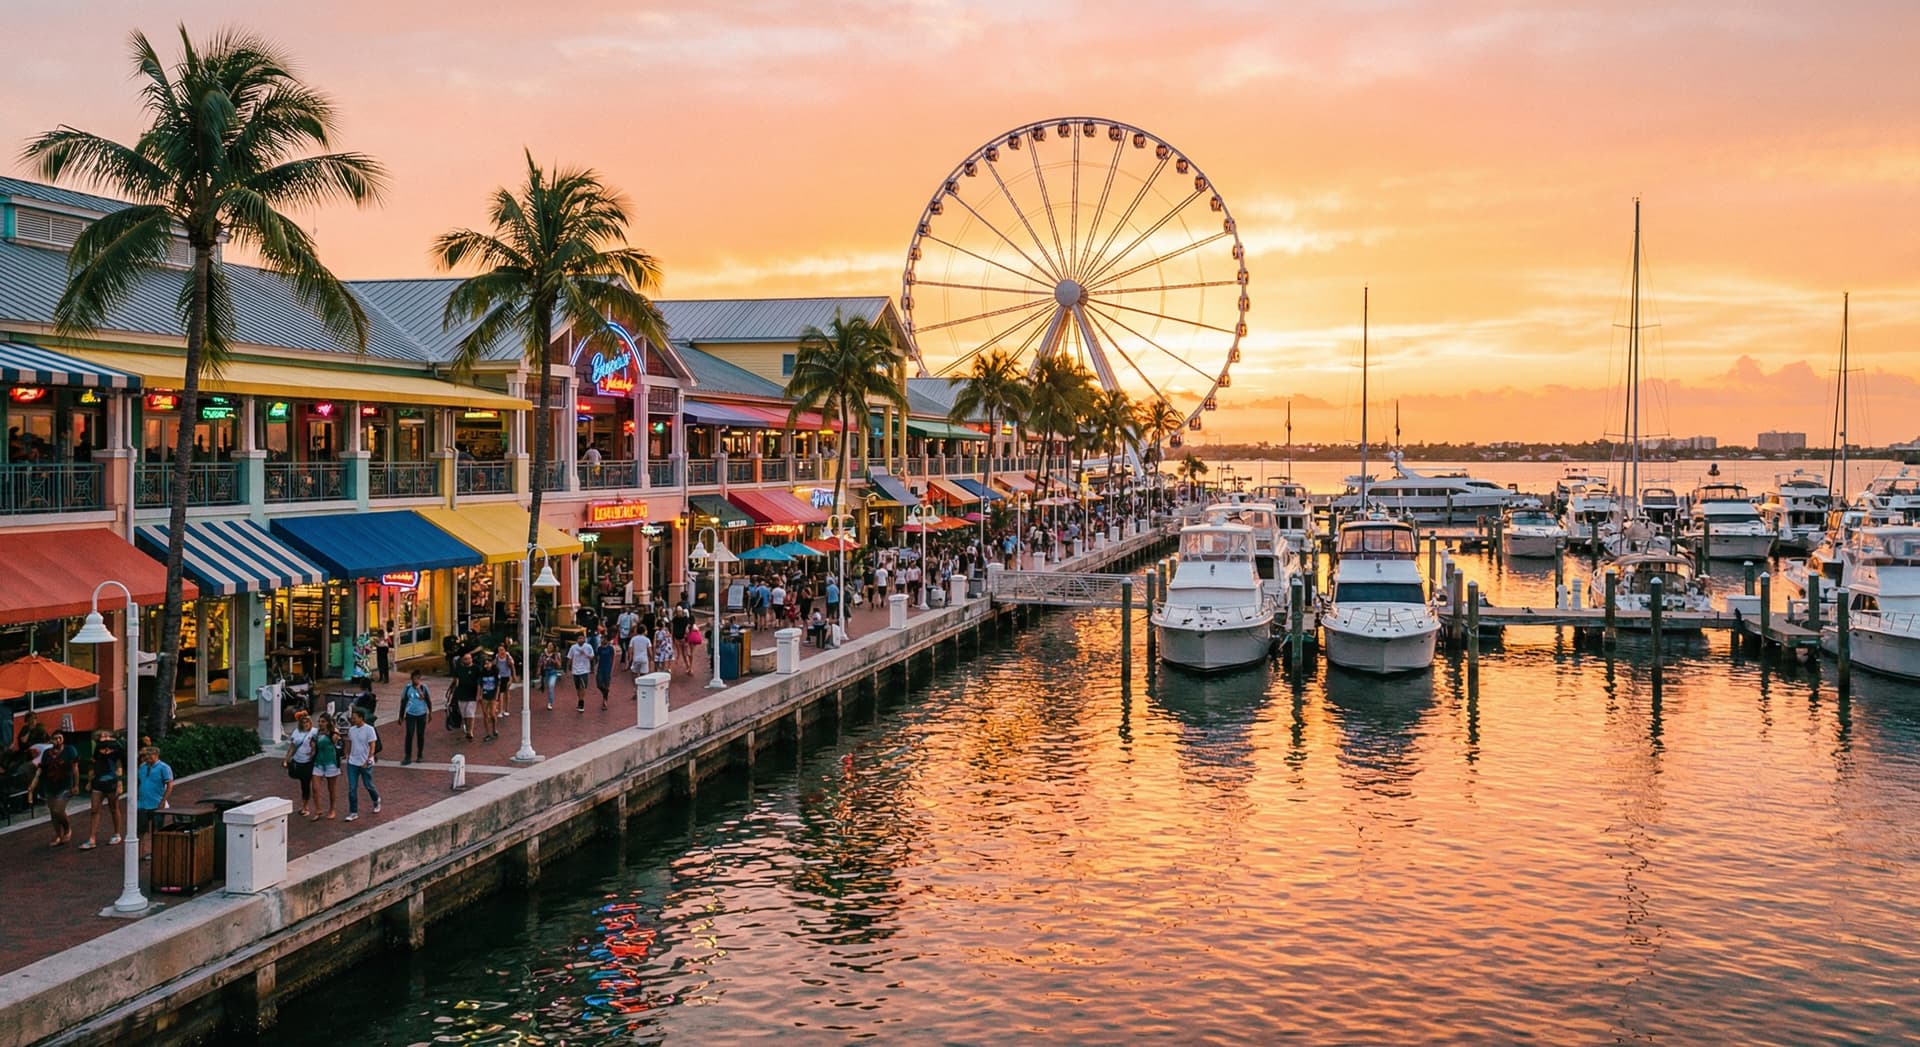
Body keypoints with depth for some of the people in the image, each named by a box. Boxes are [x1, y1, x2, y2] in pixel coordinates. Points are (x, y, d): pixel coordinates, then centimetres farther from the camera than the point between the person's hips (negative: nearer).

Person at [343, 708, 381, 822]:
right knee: (352, 788, 1)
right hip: (352, 763, 5)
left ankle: (376, 801, 38)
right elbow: (349, 744, 16)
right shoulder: (351, 730, 4)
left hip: (365, 764, -5)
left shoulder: (369, 729, -13)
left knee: (368, 785, 9)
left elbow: (372, 747, -15)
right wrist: (348, 756, 11)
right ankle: (353, 812, 6)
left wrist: (367, 761, -21)